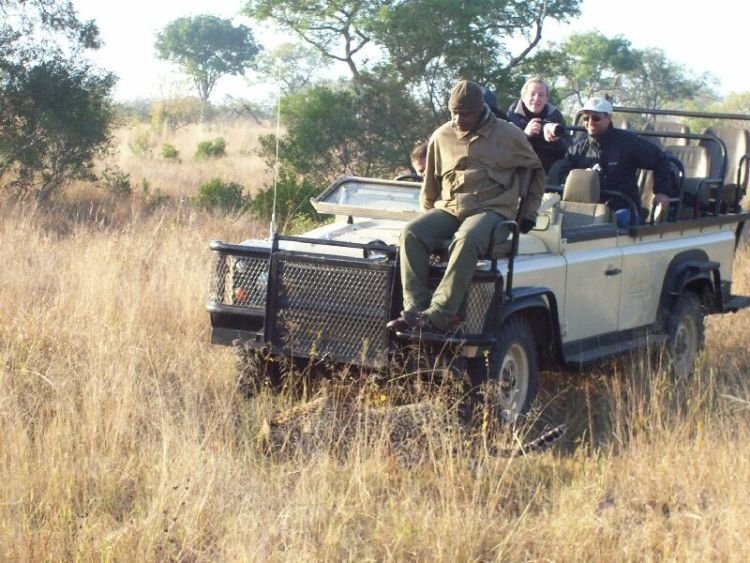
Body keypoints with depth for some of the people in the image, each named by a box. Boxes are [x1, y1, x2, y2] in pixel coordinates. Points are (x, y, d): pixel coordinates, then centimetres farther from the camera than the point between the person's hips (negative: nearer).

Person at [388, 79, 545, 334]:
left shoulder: (509, 135, 4)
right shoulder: (441, 137, 12)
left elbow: (536, 171, 16)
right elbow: (430, 183, 22)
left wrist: (529, 214, 10)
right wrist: (428, 218, 15)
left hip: (492, 210, -4)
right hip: (448, 208, 4)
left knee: (467, 239, -39)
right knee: (411, 233, -26)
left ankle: (440, 315, -42)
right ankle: (415, 309, -31)